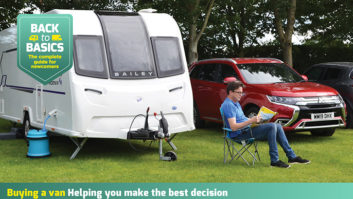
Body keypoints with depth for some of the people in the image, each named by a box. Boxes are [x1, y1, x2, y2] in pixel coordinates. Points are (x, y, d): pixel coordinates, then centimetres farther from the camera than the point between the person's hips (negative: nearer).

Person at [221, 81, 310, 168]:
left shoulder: (235, 103, 18)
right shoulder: (228, 105, -16)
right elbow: (233, 127, -25)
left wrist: (253, 119, 8)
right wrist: (250, 121, -28)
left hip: (247, 129, 10)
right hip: (240, 134, -10)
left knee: (278, 126, 3)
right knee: (271, 127, -24)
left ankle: (292, 156, 4)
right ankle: (274, 160, -21)